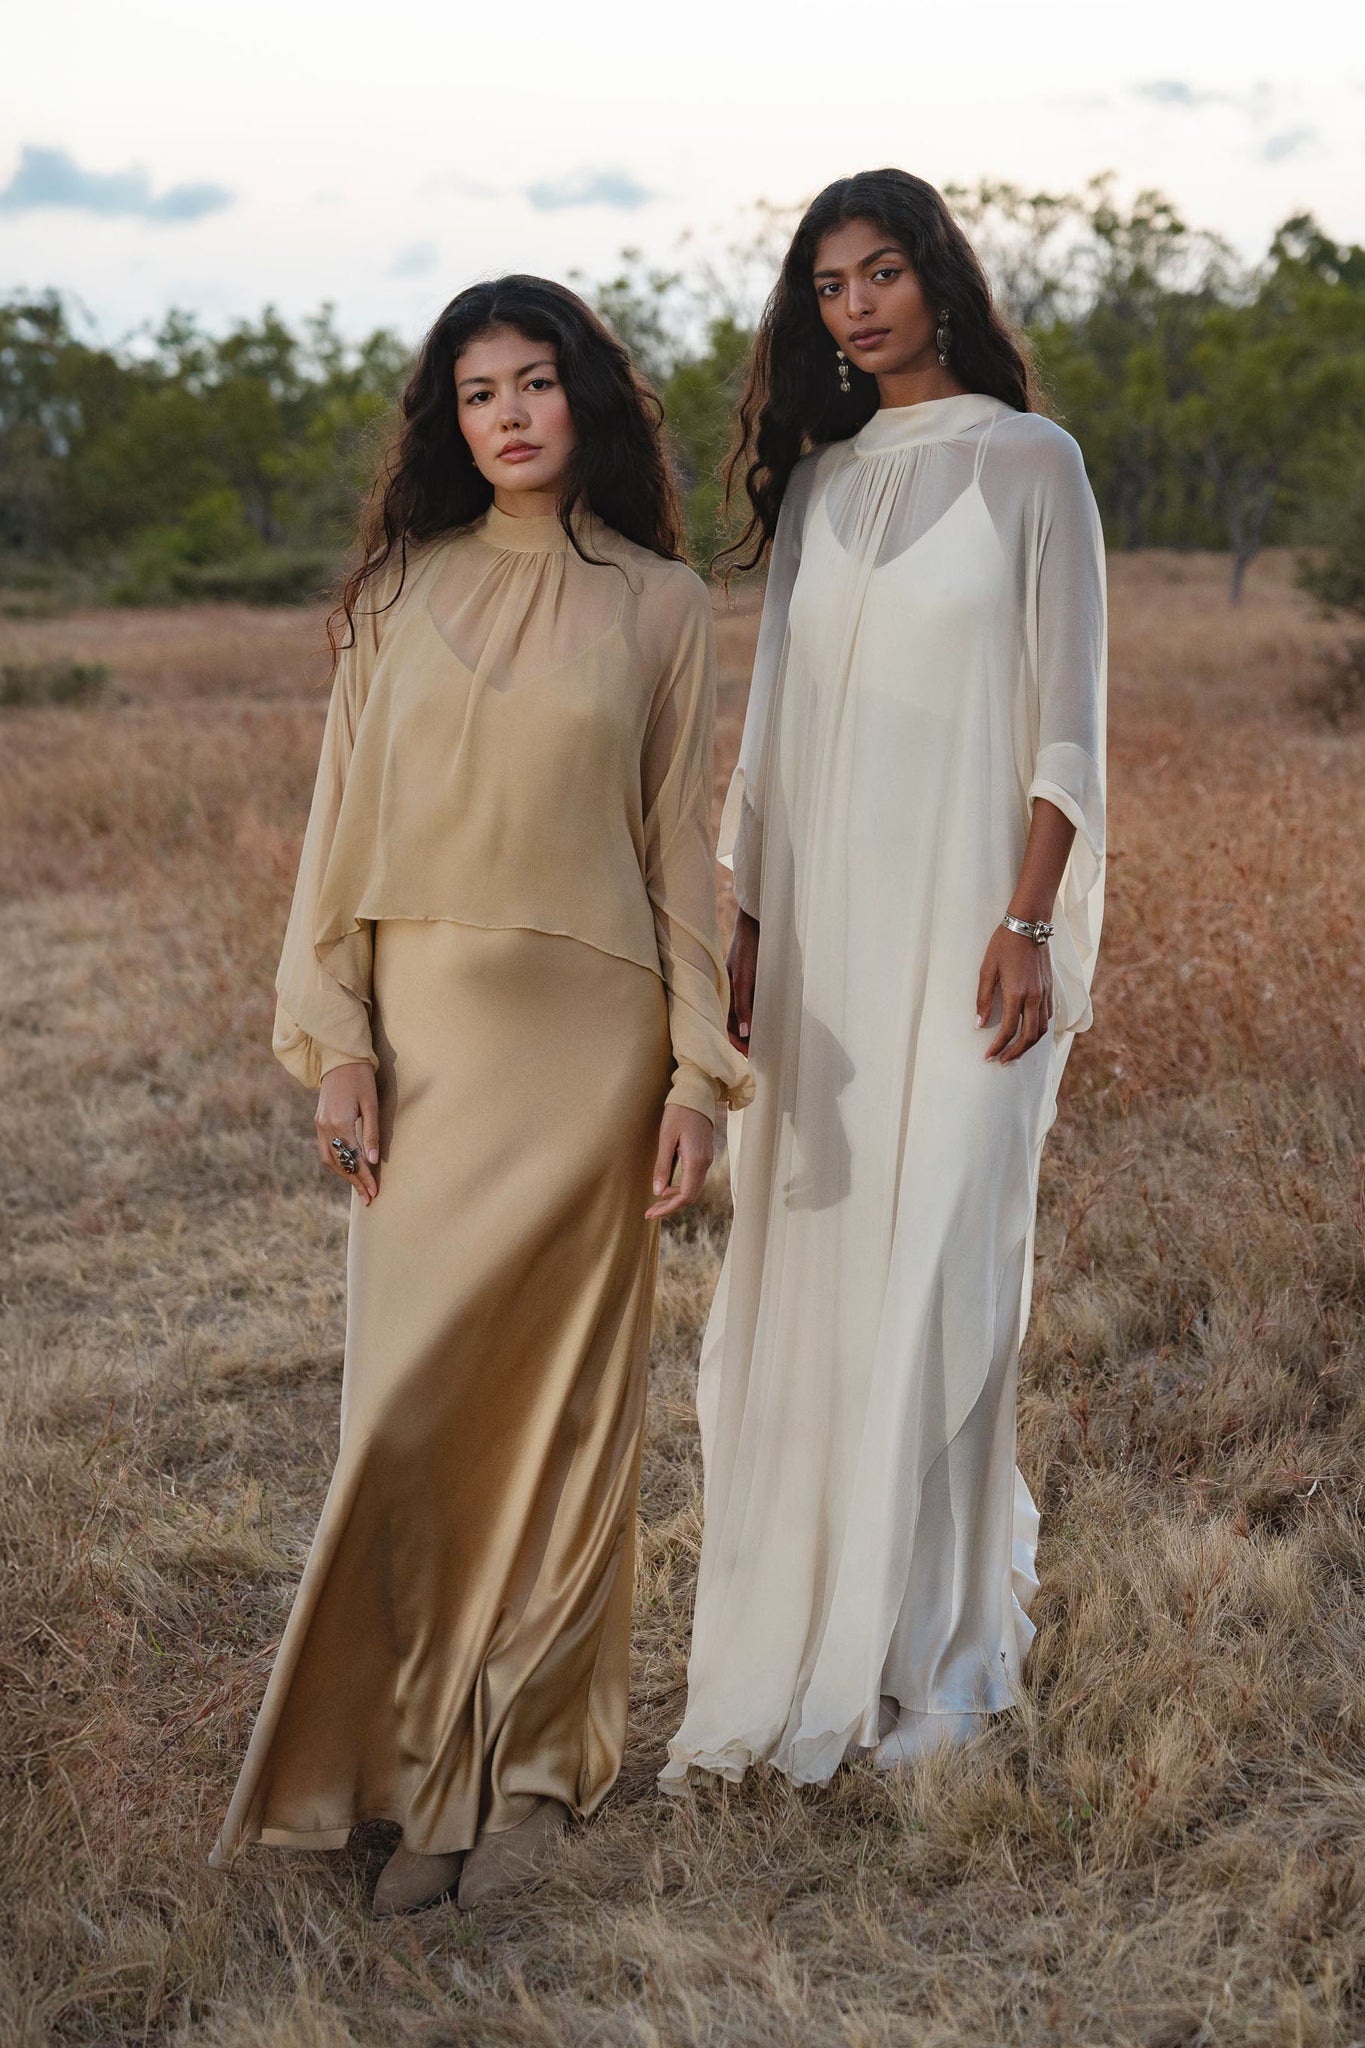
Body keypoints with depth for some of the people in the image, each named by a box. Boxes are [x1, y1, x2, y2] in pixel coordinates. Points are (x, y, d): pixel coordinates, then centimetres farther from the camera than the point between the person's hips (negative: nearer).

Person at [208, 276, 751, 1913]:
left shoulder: (659, 607, 4)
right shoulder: (399, 594, 8)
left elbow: (683, 846, 4)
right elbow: (344, 825, 6)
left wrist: (699, 1067, -2)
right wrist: (334, 1043, -2)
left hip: (586, 1033, -1)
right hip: (424, 1025, 2)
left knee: (559, 1395, 3)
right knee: (413, 1398, -1)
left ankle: (535, 1764, 17)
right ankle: (432, 1770, 12)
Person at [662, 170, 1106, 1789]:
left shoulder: (1028, 465, 0)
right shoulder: (817, 482, 14)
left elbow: (1066, 722, -5)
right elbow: (778, 718, 14)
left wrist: (1027, 926, -14)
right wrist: (745, 925, 7)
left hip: (961, 918, -5)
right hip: (822, 925, 5)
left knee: (936, 1265, -3)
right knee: (804, 1269, 6)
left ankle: (930, 1644, 8)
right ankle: (796, 1629, 17)